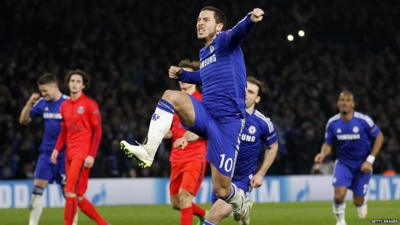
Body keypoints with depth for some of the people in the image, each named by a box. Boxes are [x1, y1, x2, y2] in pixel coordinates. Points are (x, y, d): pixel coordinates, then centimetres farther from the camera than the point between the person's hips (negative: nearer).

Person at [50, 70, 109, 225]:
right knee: (78, 198, 7)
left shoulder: (90, 104, -5)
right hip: (70, 154, 7)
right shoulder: (65, 105, 14)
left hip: (83, 153, -7)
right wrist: (57, 149, 7)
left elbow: (97, 131, -7)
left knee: (70, 193, -15)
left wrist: (92, 155, -15)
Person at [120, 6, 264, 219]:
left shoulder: (224, 41, -3)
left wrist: (250, 19, -52)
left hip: (227, 122, -6)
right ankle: (148, 151, -27)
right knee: (170, 96, -23)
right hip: (205, 115, 6)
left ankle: (239, 200, 34)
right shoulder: (203, 52, 18)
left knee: (221, 190, -4)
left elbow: (238, 32, -29)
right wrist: (181, 74, 24)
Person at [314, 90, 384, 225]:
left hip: (362, 164, -1)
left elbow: (379, 137, -5)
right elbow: (328, 144, 2)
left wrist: (370, 160, -11)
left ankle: (362, 202, 44)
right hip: (343, 163, 1)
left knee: (357, 202, 4)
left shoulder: (363, 120, -16)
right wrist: (323, 154, -22)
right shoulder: (332, 123, -8)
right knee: (339, 195, -20)